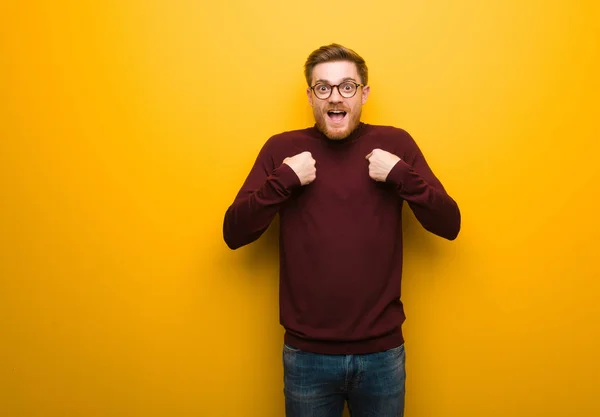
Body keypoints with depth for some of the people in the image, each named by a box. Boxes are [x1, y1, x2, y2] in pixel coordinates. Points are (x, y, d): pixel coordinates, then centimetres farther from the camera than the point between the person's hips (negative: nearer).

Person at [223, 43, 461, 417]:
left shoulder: (395, 143, -1)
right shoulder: (283, 148, -2)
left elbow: (449, 226, -3)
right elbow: (234, 234, -6)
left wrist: (402, 175, -16)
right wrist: (283, 180, -18)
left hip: (383, 352, 1)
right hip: (307, 355, 0)